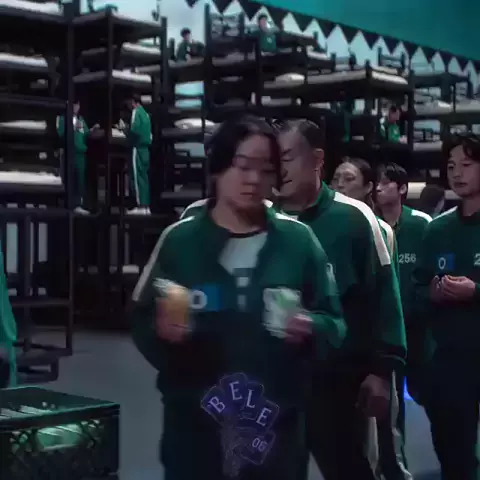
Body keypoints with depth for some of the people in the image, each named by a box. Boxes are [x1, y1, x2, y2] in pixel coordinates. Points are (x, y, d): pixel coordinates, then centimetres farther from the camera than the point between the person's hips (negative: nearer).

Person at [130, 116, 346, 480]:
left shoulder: (298, 240, 2)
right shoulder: (179, 240, 0)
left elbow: (334, 325, 4)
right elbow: (142, 321, 3)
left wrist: (311, 329, -17)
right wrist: (161, 331, -18)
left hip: (277, 426, 1)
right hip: (195, 425, -1)